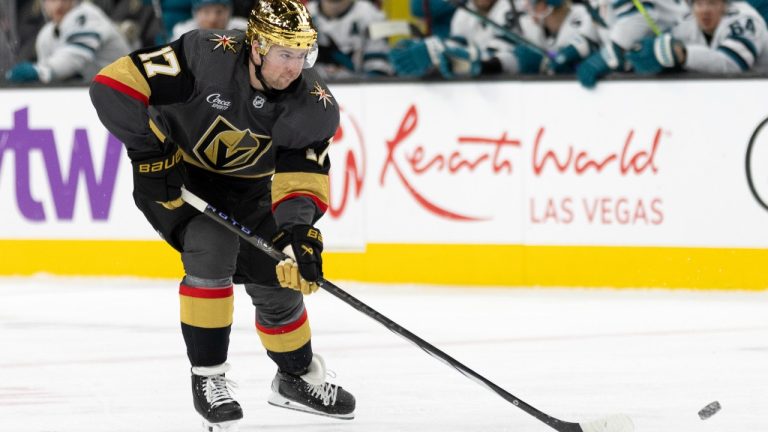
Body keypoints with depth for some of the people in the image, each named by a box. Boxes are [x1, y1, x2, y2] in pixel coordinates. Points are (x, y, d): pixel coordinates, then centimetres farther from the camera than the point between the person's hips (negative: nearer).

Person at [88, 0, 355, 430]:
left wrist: (299, 226, -43)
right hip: (174, 176, -4)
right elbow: (114, 87, -32)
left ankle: (297, 377, 34)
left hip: (248, 187, 4)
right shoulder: (206, 56, -33)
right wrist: (151, 150, -29)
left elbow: (303, 172, -25)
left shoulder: (312, 103, -21)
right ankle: (208, 378, -13)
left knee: (277, 281, 5)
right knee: (211, 249, -27)